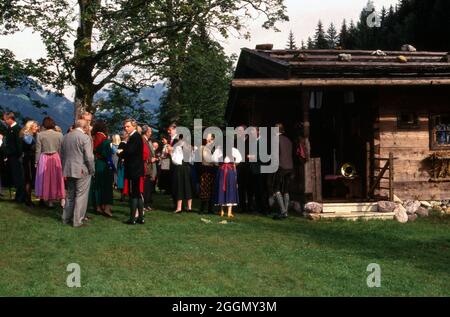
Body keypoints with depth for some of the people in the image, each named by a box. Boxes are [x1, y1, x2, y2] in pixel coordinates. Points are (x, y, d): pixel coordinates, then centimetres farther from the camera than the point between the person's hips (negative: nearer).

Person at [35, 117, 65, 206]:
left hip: (44, 159, -1)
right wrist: (61, 160, 6)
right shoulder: (59, 135, -4)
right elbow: (61, 150, -2)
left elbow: (38, 150, -5)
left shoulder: (40, 135, -7)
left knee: (46, 179, 10)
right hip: (56, 158, 1)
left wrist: (37, 161, 2)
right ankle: (61, 199, 3)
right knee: (56, 179, 9)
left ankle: (49, 201, 13)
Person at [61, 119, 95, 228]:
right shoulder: (85, 137, -14)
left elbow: (62, 154, 14)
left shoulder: (66, 136, 8)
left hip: (68, 170, 7)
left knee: (70, 195, 18)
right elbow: (89, 157, -17)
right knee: (81, 196, 0)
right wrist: (92, 170, -5)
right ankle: (78, 221, 2)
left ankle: (66, 218, 24)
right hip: (82, 171, -7)